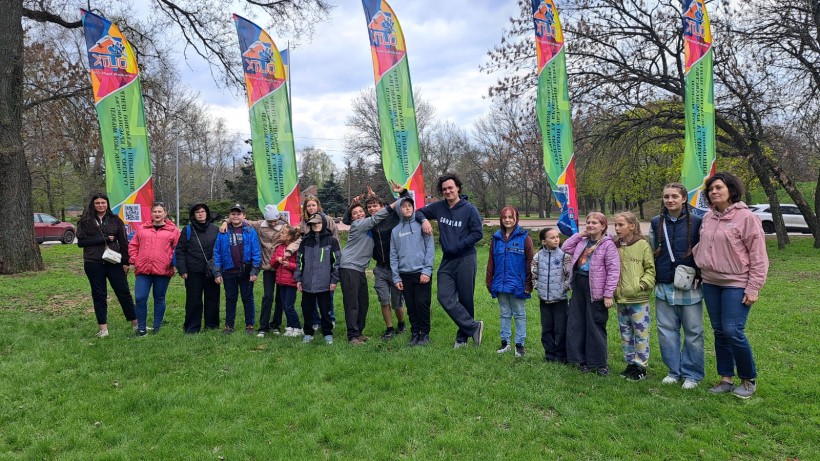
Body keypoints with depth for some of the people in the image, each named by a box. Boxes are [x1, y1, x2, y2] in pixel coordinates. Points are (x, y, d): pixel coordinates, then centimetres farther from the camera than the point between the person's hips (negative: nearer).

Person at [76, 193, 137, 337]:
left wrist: (126, 262, -2)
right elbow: (81, 241, -4)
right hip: (94, 264, 0)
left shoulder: (115, 220, 5)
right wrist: (103, 239, -12)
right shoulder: (85, 221, 4)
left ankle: (136, 324, 10)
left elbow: (123, 242, 3)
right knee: (99, 295, 7)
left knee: (124, 292, 2)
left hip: (114, 262, 0)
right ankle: (103, 329, 13)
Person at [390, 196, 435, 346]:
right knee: (411, 307, 9)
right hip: (405, 275, 3)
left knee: (422, 304, -3)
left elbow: (430, 248, -5)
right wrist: (396, 277, 4)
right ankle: (415, 332, 22)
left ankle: (425, 333, 12)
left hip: (421, 273, -3)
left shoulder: (421, 224, 1)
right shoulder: (396, 230, 11)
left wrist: (427, 270, -12)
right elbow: (393, 255, 10)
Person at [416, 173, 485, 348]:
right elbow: (419, 212, 18)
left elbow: (478, 233, -10)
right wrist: (424, 220, -5)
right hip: (447, 261, 4)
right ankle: (474, 327, 1)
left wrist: (458, 246, -14)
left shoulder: (469, 209, -8)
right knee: (445, 297, -7)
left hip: (465, 260, -4)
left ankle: (463, 336, 21)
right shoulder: (438, 207, 5)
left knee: (465, 299, 6)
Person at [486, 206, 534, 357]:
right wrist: (489, 282, 7)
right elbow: (491, 262, 9)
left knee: (520, 314, 7)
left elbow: (529, 262, -7)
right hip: (500, 284, 4)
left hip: (517, 285, -4)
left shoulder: (524, 237, -5)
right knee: (505, 314, 13)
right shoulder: (496, 238, 7)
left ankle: (520, 344, 14)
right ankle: (505, 342, 22)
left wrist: (528, 284, -10)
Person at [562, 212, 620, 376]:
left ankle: (600, 363, 15)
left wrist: (608, 294, -16)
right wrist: (580, 234, 7)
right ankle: (582, 359, 23)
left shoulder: (608, 244, -10)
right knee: (576, 323, 11)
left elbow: (613, 270, -13)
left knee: (595, 326, 1)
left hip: (595, 289, -7)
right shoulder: (583, 241, 11)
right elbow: (565, 248, 16)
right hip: (579, 285, 7)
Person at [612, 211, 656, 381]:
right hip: (621, 299, 6)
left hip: (638, 299, -5)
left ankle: (641, 367, 14)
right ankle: (630, 363, 27)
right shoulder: (615, 246, 6)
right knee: (625, 333, 14)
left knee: (641, 333, 3)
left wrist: (643, 284, -15)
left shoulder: (642, 245, -8)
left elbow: (651, 269, -6)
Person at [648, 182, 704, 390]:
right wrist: (653, 280, 10)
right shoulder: (656, 223, 6)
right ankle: (674, 370, 22)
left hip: (689, 287, -3)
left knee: (693, 331, 5)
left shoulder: (696, 222, -4)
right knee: (666, 330, 9)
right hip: (664, 287, 4)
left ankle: (691, 373, 18)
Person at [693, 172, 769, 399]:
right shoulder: (708, 218, 7)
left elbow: (758, 257, -10)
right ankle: (726, 379, 23)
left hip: (736, 284, -6)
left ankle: (749, 380, 13)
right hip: (711, 283, 6)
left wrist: (753, 288, -12)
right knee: (719, 332, 11)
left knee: (733, 331, -9)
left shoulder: (746, 217, -10)